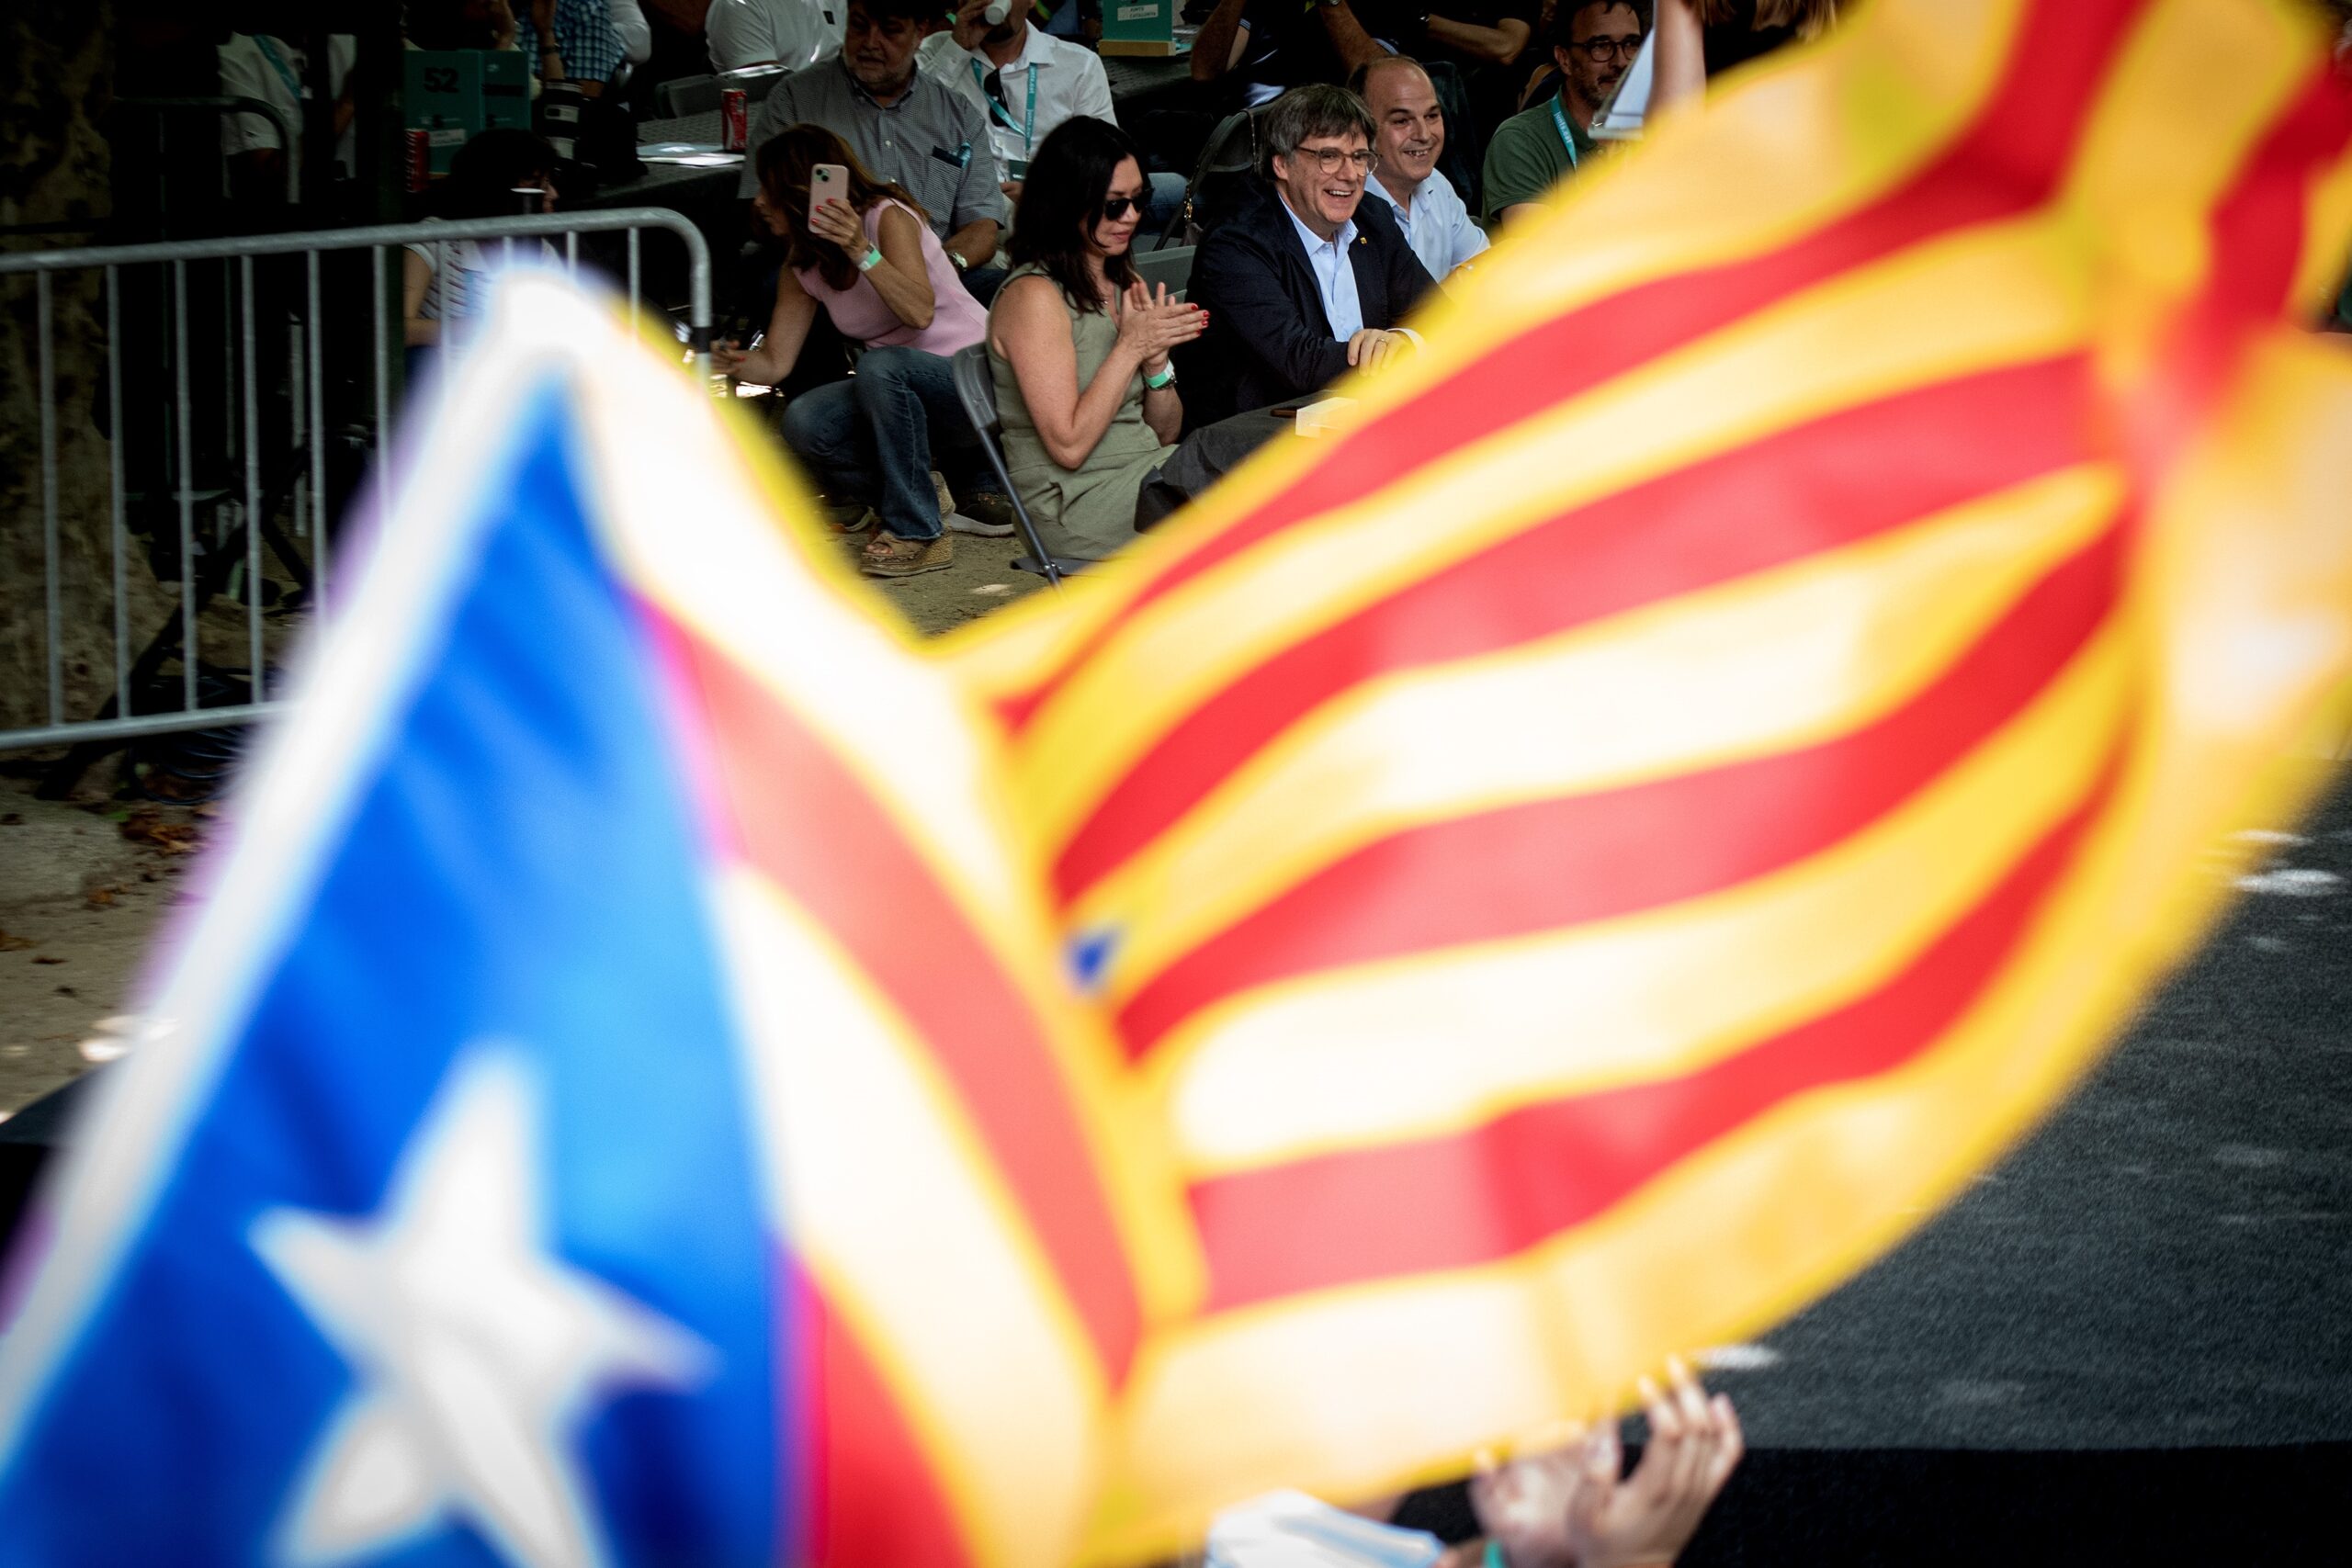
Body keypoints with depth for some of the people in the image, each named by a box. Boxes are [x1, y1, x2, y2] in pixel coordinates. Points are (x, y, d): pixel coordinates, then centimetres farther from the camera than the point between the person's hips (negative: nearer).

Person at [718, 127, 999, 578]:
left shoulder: (887, 218, -14)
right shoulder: (801, 265, 8)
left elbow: (920, 312, -29)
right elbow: (775, 362, 3)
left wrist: (862, 251, -40)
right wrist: (732, 363, -18)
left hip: (978, 385, -7)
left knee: (880, 365, -36)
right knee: (803, 423, -20)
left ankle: (919, 532, -26)